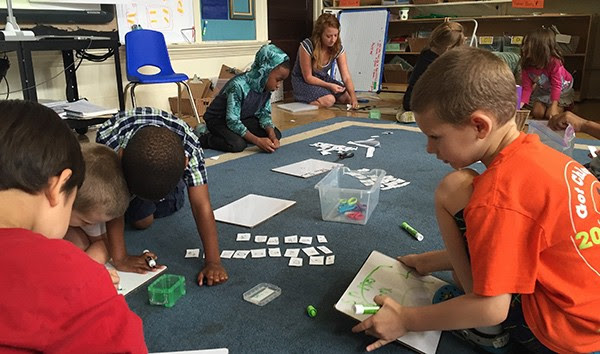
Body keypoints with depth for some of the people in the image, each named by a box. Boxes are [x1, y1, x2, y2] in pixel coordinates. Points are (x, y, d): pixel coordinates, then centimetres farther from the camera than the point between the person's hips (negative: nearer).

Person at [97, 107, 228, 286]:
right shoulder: (107, 140, -44)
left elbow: (201, 206, -41)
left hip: (168, 165, 1)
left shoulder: (189, 146, -42)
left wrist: (213, 262, -45)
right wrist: (119, 259, -39)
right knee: (142, 220, -7)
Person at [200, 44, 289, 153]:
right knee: (238, 144, -34)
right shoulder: (239, 86, -34)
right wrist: (258, 141, -37)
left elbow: (264, 114, -4)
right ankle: (202, 138, -9)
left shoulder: (266, 87, -12)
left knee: (276, 134, -5)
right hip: (218, 119, -7)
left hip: (243, 119, 7)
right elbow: (232, 121, -34)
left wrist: (272, 135, -23)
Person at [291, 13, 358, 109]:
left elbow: (346, 77, -14)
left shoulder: (338, 48, -12)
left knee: (348, 97, -10)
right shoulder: (307, 46, -27)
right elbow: (308, 77, -20)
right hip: (303, 81, -6)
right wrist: (329, 86, -30)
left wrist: (353, 97, -30)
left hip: (323, 79, 6)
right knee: (329, 100, -29)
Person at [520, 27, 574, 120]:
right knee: (537, 113, -5)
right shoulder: (527, 65, -24)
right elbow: (526, 87, -23)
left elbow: (556, 85, -36)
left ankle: (566, 104, 19)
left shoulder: (554, 62, -37)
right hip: (543, 90, 4)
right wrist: (521, 104, -37)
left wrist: (554, 106, -42)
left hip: (562, 88, -4)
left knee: (550, 115, -11)